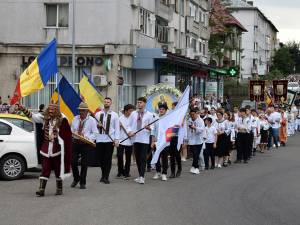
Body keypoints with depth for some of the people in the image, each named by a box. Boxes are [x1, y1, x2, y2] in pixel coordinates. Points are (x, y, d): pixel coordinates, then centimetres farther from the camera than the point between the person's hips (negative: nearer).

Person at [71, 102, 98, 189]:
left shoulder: (91, 120, -2)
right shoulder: (75, 119, 11)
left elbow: (95, 133, -5)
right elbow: (72, 130, 16)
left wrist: (86, 137, -19)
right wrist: (72, 134, -7)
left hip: (86, 144, -3)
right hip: (75, 142, 3)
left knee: (84, 163, 1)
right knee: (73, 162, 0)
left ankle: (82, 183, 13)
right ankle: (76, 179, 23)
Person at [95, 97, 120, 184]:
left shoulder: (114, 115, 3)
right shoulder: (97, 114, 9)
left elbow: (117, 128, 1)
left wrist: (116, 139, -7)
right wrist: (97, 125, -10)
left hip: (110, 139, -2)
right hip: (99, 139, 2)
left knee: (108, 158, -3)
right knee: (101, 158, 7)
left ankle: (106, 177, 2)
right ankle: (103, 175, 22)